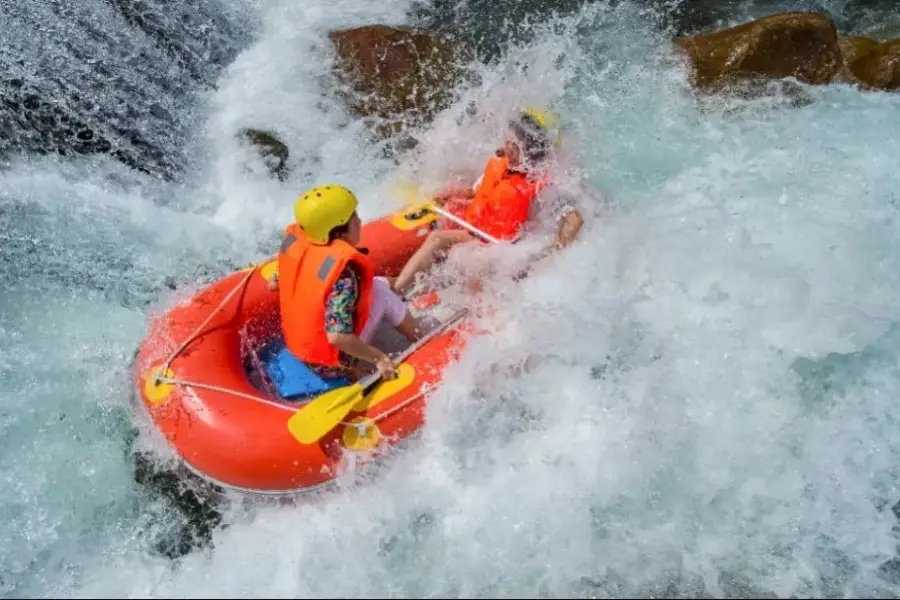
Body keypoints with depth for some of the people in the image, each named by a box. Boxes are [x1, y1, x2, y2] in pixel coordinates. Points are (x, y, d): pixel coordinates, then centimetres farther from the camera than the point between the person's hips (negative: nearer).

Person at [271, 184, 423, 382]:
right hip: (332, 366, -7)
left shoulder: (294, 238, -12)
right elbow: (338, 337, -36)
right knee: (381, 292, 0)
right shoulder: (344, 267, -32)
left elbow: (275, 284, 6)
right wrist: (379, 358, -24)